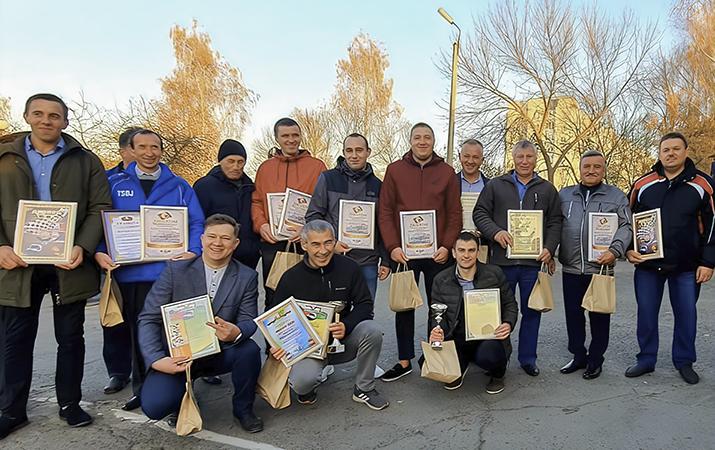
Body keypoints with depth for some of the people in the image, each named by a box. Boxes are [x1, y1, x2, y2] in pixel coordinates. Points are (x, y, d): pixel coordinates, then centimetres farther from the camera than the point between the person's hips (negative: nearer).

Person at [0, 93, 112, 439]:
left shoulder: (85, 161, 5)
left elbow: (100, 208, 0)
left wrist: (82, 247, -15)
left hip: (68, 263, -1)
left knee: (70, 338, 9)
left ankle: (70, 404, 24)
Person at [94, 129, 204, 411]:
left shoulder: (179, 186, 9)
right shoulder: (114, 184, 11)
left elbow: (197, 224, 4)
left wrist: (193, 251, -13)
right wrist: (99, 252, -11)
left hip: (169, 269, -1)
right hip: (129, 271, 2)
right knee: (137, 330, 10)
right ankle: (142, 389, 25)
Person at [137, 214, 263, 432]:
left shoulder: (247, 277, -1)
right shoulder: (175, 270, -6)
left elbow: (248, 320, -6)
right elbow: (149, 318, -7)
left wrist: (236, 333, -32)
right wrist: (157, 360, -22)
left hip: (220, 354, 1)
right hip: (176, 355, -1)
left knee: (249, 349, -29)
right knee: (154, 406, -23)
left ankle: (243, 409, 0)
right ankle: (183, 396, 16)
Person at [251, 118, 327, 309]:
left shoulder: (317, 166, 5)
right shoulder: (265, 167, 14)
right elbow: (256, 202, 13)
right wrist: (261, 225, -6)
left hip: (305, 243, -2)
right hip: (272, 243, 3)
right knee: (273, 298, 11)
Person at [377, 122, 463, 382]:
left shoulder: (447, 172, 6)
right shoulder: (395, 170, 5)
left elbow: (455, 214, 4)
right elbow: (385, 212, 1)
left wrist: (447, 246, -8)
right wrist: (392, 246, -9)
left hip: (437, 253, 0)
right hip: (403, 252, 0)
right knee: (404, 307, 7)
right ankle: (404, 361, 19)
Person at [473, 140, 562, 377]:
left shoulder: (547, 189, 13)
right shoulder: (495, 185, 8)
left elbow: (555, 222, 10)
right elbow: (480, 213, 4)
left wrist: (549, 248, -5)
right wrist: (495, 232, -14)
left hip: (534, 261, 1)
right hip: (502, 259, -1)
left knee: (532, 311, 8)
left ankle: (528, 358, 24)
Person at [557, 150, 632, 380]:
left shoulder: (616, 196, 6)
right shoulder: (564, 195, 12)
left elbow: (626, 227, 0)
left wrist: (615, 251, -16)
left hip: (601, 268, -2)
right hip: (571, 268, 2)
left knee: (599, 317, 6)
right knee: (573, 314, 9)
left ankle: (595, 361, 21)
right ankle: (578, 356, 25)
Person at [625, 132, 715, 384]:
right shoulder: (642, 184, 4)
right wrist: (628, 250, -2)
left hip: (687, 266, -1)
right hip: (648, 263, 1)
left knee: (686, 314, 9)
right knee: (646, 313, 7)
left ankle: (684, 362, 26)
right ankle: (646, 360, 21)